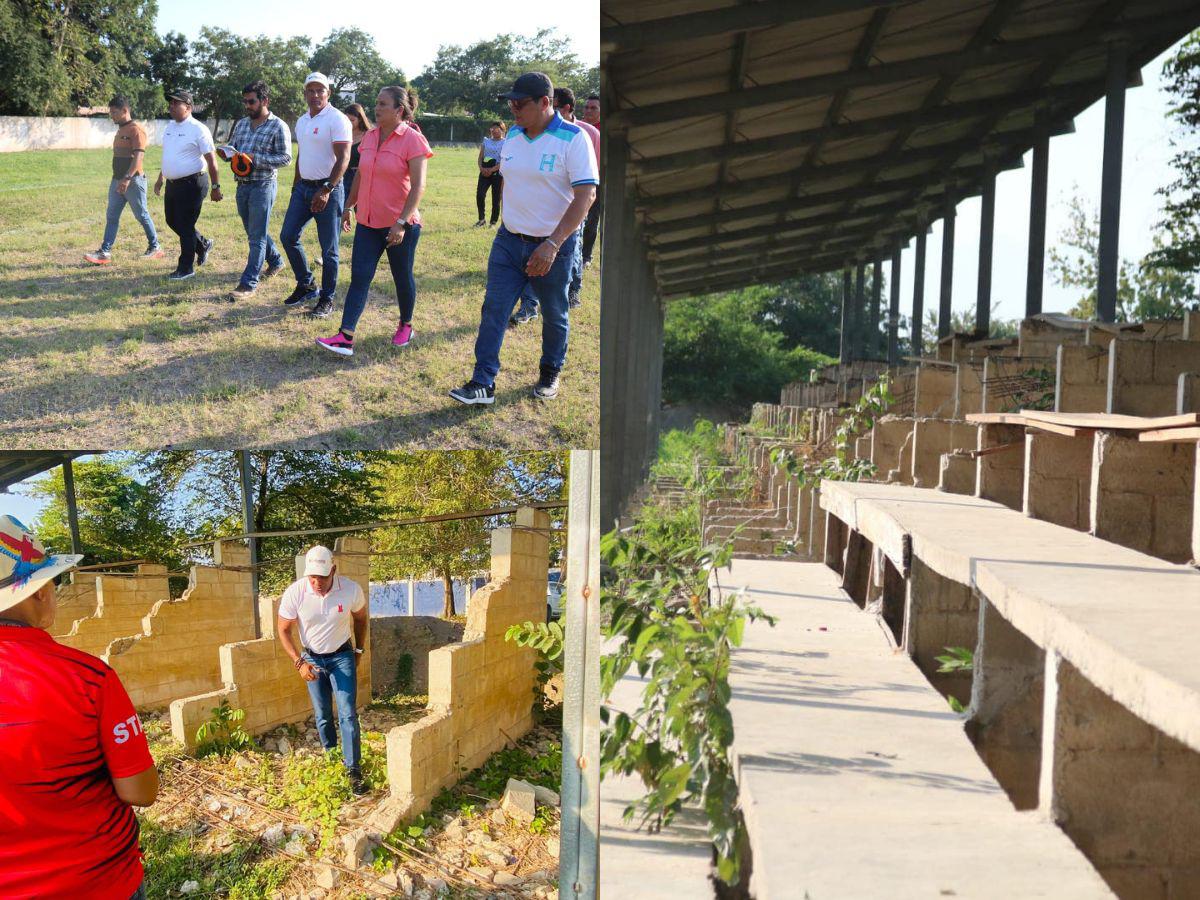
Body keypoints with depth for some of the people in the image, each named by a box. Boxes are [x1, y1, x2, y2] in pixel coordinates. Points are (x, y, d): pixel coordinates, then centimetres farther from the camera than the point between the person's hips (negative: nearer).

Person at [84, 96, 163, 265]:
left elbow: (138, 157, -23)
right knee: (111, 216, 3)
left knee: (142, 215, 2)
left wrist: (127, 178, -31)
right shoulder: (120, 131, 16)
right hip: (117, 180, 9)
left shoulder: (136, 130, -13)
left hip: (134, 181, -9)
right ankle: (105, 252, 1)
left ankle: (155, 248, 16)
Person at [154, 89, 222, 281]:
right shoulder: (169, 127, 11)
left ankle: (185, 268, 5)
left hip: (192, 184, -8)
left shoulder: (198, 129, -13)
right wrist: (160, 179, 24)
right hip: (173, 184, 9)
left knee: (185, 225, -4)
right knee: (172, 221, 16)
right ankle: (203, 245, 37)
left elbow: (211, 160, -13)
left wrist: (215, 187, -15)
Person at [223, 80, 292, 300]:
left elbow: (285, 157, -11)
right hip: (242, 185, 7)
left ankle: (248, 283, -6)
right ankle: (275, 261, 40)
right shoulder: (241, 124, 12)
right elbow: (230, 146, 19)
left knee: (257, 236, -6)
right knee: (253, 231, 19)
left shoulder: (278, 126, -7)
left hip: (263, 185, -7)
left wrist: (255, 158, -20)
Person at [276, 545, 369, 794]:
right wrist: (299, 662, -17)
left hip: (342, 656, -1)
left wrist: (359, 651, 6)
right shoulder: (294, 593, -22)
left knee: (348, 714, -8)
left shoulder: (351, 589, -21)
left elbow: (361, 619, 1)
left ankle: (354, 771, -4)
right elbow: (283, 630, -8)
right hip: (312, 659, 1)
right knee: (322, 716, 10)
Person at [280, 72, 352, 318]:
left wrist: (326, 191, -24)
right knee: (288, 236, 6)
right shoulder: (302, 121, 14)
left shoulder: (337, 119, -11)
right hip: (303, 187, 8)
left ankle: (327, 300, 8)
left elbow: (343, 159, -17)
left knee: (328, 248, -1)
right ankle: (306, 285, 22)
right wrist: (295, 186, 19)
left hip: (327, 190, -8)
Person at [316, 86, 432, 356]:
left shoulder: (412, 140, -13)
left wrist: (401, 222, -23)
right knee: (359, 277, -2)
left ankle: (406, 325, 32)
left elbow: (418, 186, -17)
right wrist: (349, 206, 18)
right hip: (368, 222, 6)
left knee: (402, 278, 10)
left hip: (400, 225, -5)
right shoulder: (370, 137, 7)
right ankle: (345, 337, -7)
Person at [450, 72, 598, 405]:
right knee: (493, 309, -3)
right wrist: (505, 224, 15)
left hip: (552, 246, -5)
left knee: (554, 315, 12)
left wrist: (552, 245, -27)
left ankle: (550, 374, 32)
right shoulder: (513, 135, 4)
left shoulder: (573, 138, -16)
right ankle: (483, 383, -1)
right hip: (509, 241, 5)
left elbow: (585, 195, -21)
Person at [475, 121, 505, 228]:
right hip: (484, 173, 3)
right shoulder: (486, 141, 15)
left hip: (497, 173, -3)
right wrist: (481, 168, -9)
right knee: (479, 195, -12)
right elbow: (480, 158, 12)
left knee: (496, 199, 0)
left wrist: (492, 169, -20)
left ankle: (493, 222, 12)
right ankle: (481, 220, 2)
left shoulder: (505, 143, 0)